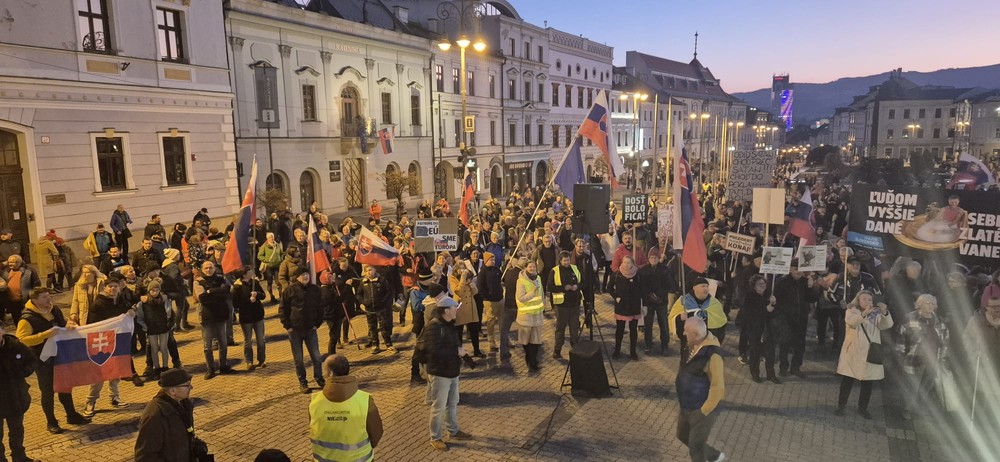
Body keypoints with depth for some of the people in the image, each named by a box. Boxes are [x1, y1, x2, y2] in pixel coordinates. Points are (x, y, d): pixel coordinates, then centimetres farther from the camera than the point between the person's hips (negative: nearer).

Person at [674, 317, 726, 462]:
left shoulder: (712, 355, -28)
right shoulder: (696, 346, -1)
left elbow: (718, 388, -24)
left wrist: (704, 411, -19)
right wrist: (681, 381, 5)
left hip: (701, 409, -9)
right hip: (687, 406, 9)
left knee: (696, 447, 7)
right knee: (683, 436, 25)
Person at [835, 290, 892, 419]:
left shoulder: (876, 314, 7)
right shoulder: (852, 311, -2)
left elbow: (887, 325, -12)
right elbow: (850, 321, -25)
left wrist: (885, 312, -32)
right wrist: (864, 313, -42)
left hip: (870, 353, 3)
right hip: (853, 352, -3)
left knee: (868, 382, 8)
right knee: (847, 380, 3)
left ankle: (863, 408, 22)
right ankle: (841, 406, 15)